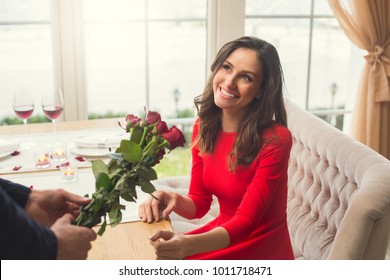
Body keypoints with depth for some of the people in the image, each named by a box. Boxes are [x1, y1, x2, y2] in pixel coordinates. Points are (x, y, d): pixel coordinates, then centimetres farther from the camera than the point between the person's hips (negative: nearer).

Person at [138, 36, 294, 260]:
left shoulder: (275, 140, -23)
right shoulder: (203, 127, -5)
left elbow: (245, 220, -25)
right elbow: (199, 202, 0)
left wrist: (188, 245, -43)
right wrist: (174, 200, -24)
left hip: (263, 251, -5)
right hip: (223, 235, 5)